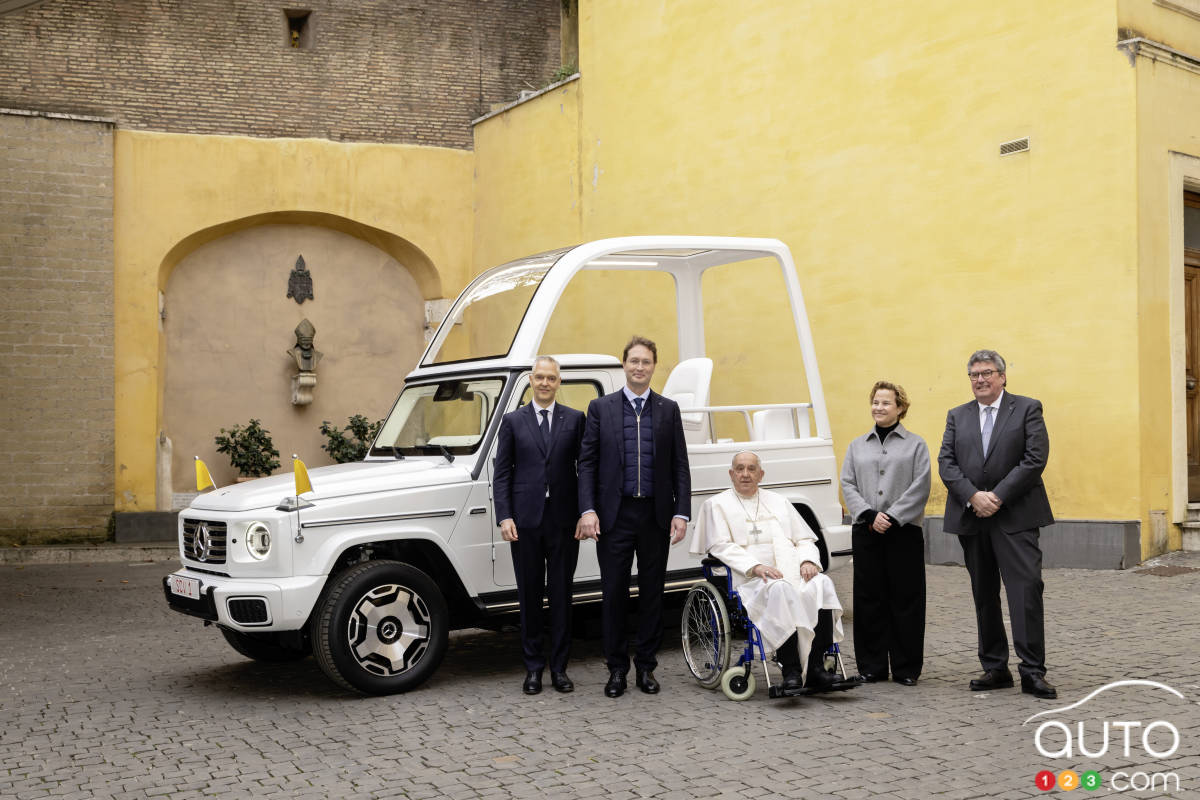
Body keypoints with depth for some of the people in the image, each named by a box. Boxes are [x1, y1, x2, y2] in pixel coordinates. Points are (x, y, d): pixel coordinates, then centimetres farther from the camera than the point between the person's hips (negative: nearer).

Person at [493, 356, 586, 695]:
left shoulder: (575, 419, 6)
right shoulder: (513, 421, 6)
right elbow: (501, 474, 4)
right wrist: (505, 517, -6)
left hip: (563, 521, 0)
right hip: (525, 521, 0)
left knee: (561, 594, 6)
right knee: (529, 595, 7)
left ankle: (559, 667, 14)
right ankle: (533, 667, 16)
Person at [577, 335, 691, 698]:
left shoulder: (668, 409, 8)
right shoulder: (600, 407, 4)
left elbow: (680, 465, 6)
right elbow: (587, 463, 1)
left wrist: (681, 513, -2)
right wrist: (588, 510, -9)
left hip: (656, 515, 1)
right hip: (615, 515, -1)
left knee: (652, 593, 7)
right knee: (613, 594, 3)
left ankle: (646, 667, 18)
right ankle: (616, 668, 14)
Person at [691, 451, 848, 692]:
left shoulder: (779, 502, 27)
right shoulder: (717, 505, 14)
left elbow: (804, 539, 22)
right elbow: (721, 546, 0)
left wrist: (808, 561, -2)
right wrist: (755, 566, -16)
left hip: (795, 574, 4)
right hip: (752, 580, -4)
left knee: (822, 584, -29)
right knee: (780, 590, -38)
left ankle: (816, 667, -30)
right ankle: (791, 670, -36)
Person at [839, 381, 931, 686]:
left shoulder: (915, 445, 5)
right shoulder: (857, 446, 14)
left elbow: (920, 488, -4)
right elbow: (847, 484, 5)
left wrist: (893, 517, -14)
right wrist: (870, 515, -10)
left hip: (904, 532, -3)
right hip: (866, 532, 3)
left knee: (905, 600, 1)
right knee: (869, 598, 4)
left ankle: (906, 668, 10)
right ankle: (872, 666, 13)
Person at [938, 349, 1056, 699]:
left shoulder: (1027, 409, 3)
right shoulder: (957, 416, 14)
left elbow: (1035, 459, -7)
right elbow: (946, 462, 5)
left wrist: (997, 496, -13)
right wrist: (973, 496, -11)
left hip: (1015, 516, -4)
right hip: (971, 518, 4)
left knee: (1026, 588, -10)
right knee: (983, 595, 9)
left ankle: (1032, 671, -6)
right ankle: (995, 668, 17)